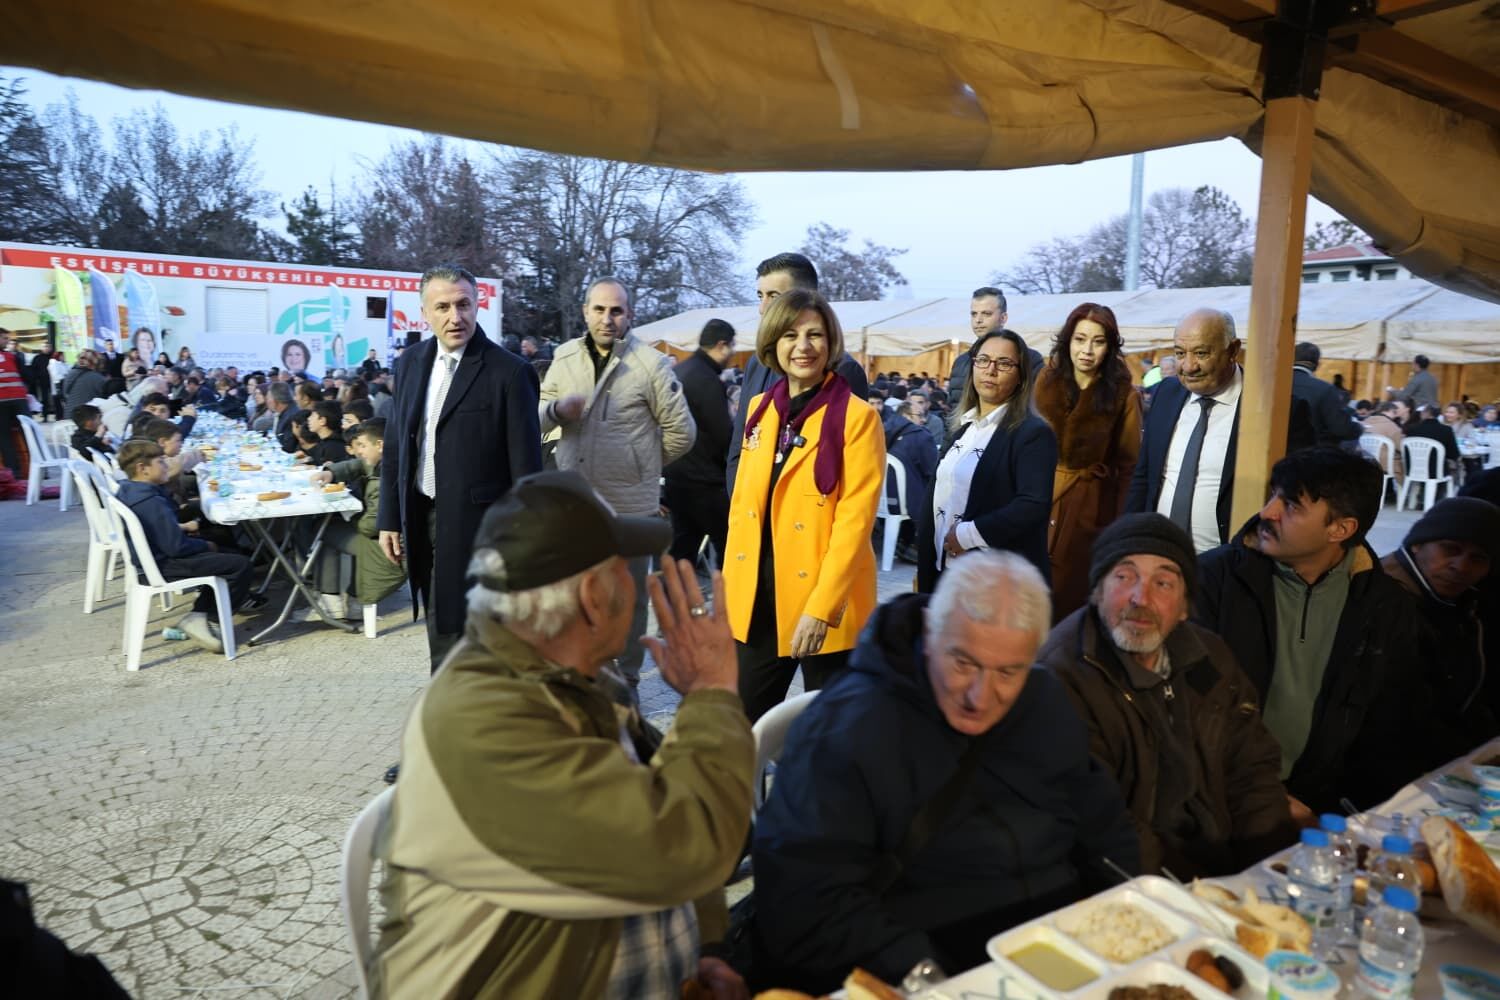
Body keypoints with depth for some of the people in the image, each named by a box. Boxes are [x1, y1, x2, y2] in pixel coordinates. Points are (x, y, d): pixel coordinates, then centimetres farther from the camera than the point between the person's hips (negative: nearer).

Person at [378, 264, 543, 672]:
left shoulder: (509, 372, -13)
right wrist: (390, 518, 10)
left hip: (474, 525, -6)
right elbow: (395, 445, 12)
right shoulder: (412, 362, 6)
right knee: (441, 631, 18)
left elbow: (525, 465, -13)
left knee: (458, 636, 3)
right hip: (422, 518, 6)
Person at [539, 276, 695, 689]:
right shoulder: (565, 357, 6)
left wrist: (642, 465, 8)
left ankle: (626, 677, 26)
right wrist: (556, 408, -12)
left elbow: (681, 432, -2)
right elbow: (538, 418, 11)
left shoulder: (651, 363, -7)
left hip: (630, 504, -4)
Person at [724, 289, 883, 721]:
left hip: (825, 603, -5)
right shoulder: (760, 408, 8)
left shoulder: (857, 417, -10)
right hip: (756, 596, 5)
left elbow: (854, 520, -16)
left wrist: (821, 607, -21)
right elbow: (743, 501, 12)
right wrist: (730, 583, 8)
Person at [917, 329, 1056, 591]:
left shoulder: (1033, 433, -11)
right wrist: (926, 568, 9)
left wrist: (967, 535, -19)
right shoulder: (962, 426, 13)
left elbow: (1035, 505, -21)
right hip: (947, 569, 7)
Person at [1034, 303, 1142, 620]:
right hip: (1043, 496, 3)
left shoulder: (1123, 395, -7)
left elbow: (1129, 464, -3)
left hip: (1092, 504, -2)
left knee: (1074, 593, 5)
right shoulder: (1048, 380, 0)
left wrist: (1122, 521, -5)